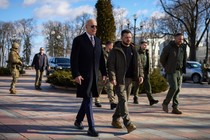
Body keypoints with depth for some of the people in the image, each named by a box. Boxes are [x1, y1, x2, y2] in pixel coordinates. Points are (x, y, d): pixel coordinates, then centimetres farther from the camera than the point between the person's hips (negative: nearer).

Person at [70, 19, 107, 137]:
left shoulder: (98, 40, 12)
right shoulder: (78, 40, -7)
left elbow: (101, 58, 13)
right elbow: (74, 59, -12)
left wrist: (104, 73, 6)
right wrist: (76, 75, -20)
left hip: (94, 75, 7)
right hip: (83, 75, -6)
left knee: (88, 99, 14)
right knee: (88, 100, -10)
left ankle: (78, 120, 34)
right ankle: (91, 128, -6)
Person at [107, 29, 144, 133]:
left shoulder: (133, 50, 13)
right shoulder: (116, 50, -4)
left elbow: (138, 64, 16)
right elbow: (110, 64, -9)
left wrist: (140, 75, 3)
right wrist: (112, 77, -20)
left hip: (129, 79, 6)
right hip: (119, 79, -6)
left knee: (123, 100, 12)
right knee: (123, 100, -12)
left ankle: (115, 120, 26)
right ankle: (128, 124, -16)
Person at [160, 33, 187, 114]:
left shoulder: (183, 47, 8)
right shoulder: (168, 47, -7)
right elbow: (162, 59, 0)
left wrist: (183, 69, 11)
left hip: (180, 72, 5)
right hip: (171, 72, -5)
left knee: (178, 89, 3)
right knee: (174, 87, -15)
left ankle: (175, 108, 8)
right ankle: (165, 103, 4)